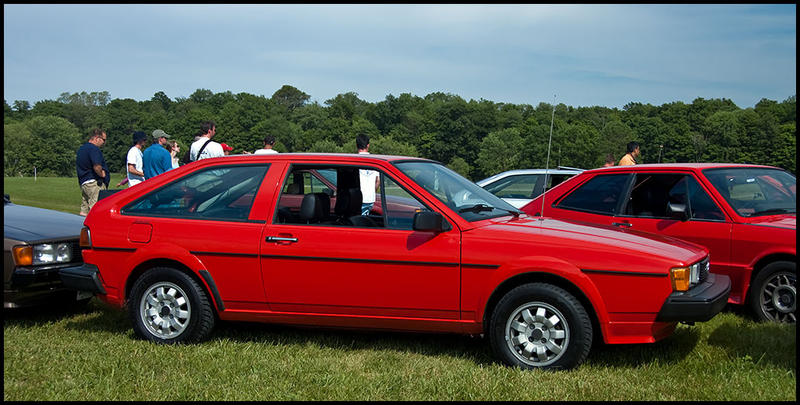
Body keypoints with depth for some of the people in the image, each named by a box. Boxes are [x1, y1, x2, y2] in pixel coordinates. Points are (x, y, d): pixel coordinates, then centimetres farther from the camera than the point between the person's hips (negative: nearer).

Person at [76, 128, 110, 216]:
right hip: (94, 183, -10)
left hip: (83, 182, 10)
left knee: (85, 211, 12)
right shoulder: (93, 149, -12)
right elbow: (97, 167, -26)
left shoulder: (81, 149, 20)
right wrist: (102, 174, -6)